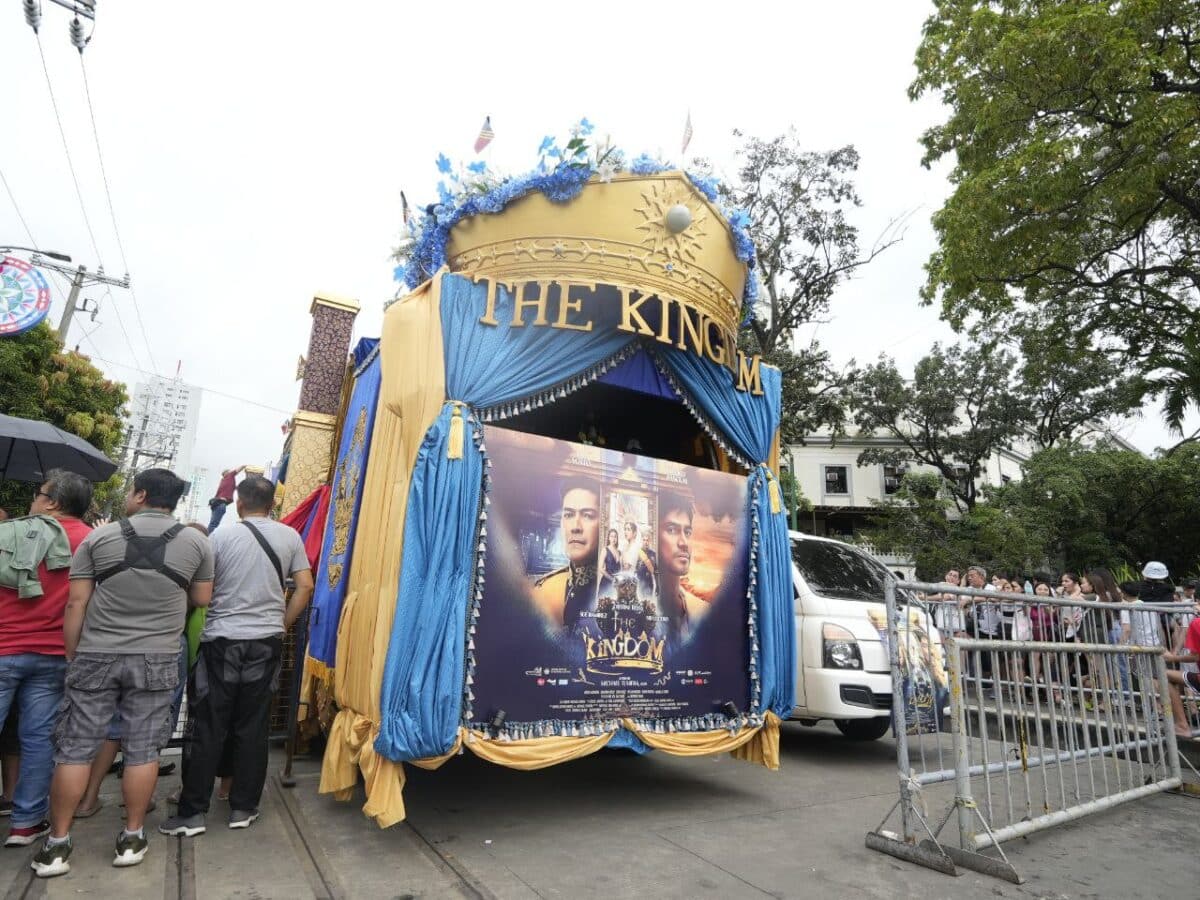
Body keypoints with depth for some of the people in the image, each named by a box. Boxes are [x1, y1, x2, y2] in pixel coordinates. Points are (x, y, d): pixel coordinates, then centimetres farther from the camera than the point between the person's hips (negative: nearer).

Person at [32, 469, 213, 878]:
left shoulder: (99, 537, -3)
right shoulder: (196, 542, -4)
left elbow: (76, 605, -2)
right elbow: (201, 599, 4)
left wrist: (72, 657, 8)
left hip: (96, 657, 0)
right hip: (156, 660, 0)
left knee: (75, 748, 11)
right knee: (142, 750, 7)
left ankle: (57, 844, 19)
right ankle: (131, 838, 18)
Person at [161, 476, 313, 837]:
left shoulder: (222, 537, -4)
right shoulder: (290, 537, 0)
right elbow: (305, 586, 0)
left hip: (223, 640, -1)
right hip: (266, 642, 2)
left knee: (207, 728, 7)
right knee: (253, 728, 9)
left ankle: (192, 812, 13)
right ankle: (243, 808, 17)